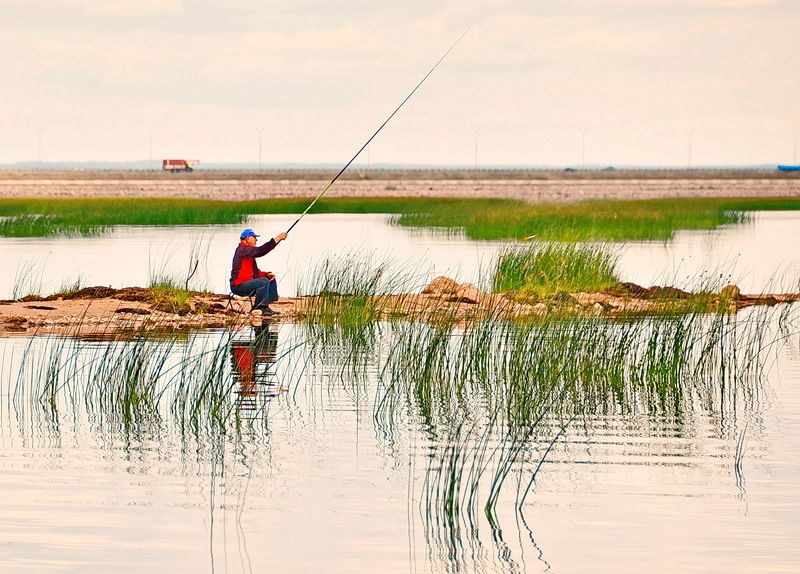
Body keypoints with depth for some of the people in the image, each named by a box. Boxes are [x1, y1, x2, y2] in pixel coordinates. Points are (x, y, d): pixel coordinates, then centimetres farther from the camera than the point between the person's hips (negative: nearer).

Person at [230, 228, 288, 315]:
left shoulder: (248, 251, 19)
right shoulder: (242, 250, -14)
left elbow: (255, 272, 19)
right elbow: (260, 251, -27)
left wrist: (267, 274, 0)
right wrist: (277, 239, -25)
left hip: (246, 283, 10)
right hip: (238, 285, -10)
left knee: (271, 280, 10)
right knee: (264, 281, -26)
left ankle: (265, 307, 3)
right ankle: (259, 308, -18)